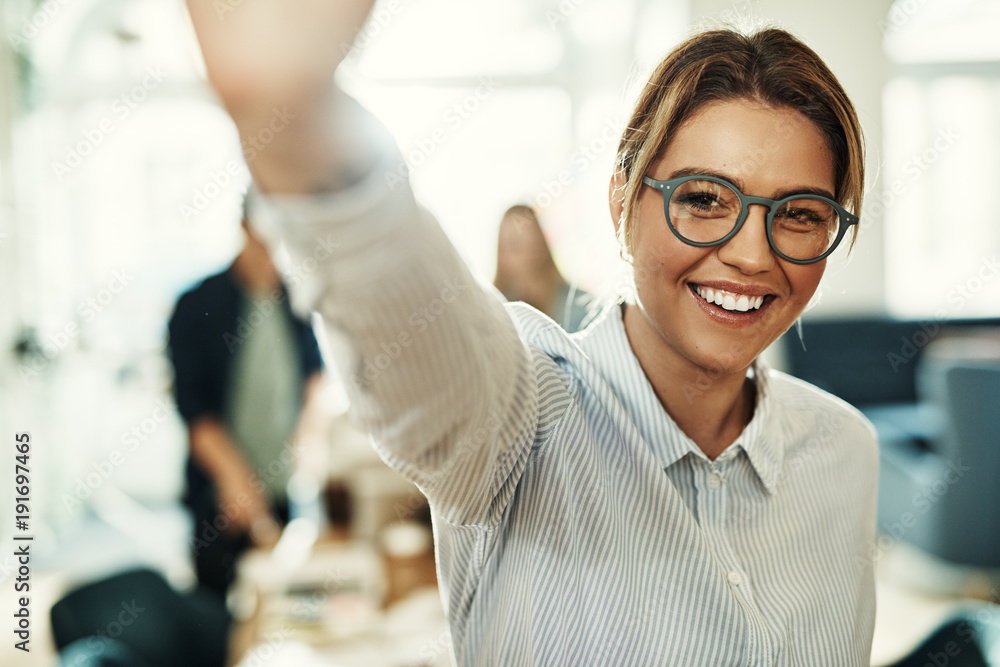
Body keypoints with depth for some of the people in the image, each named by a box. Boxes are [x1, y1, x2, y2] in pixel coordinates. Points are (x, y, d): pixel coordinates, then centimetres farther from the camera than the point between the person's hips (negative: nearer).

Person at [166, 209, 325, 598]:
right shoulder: (197, 306, -8)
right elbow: (191, 405, -11)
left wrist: (311, 419, 2)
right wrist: (231, 472, -22)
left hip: (289, 486, 3)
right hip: (222, 493, -3)